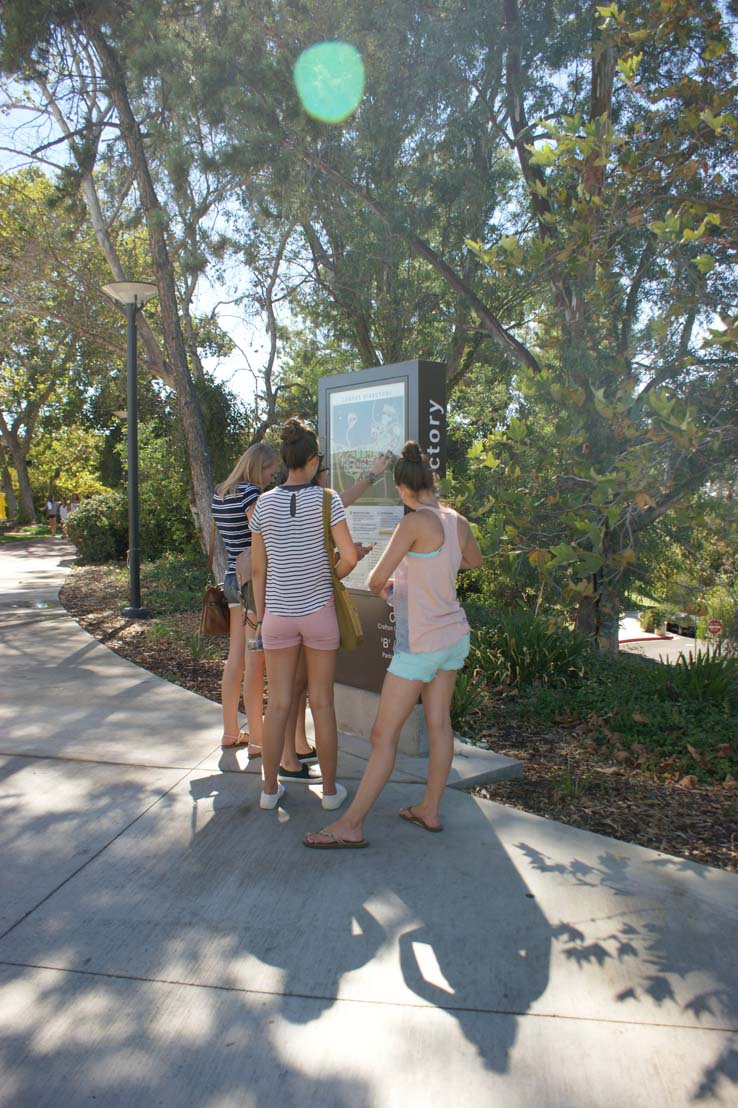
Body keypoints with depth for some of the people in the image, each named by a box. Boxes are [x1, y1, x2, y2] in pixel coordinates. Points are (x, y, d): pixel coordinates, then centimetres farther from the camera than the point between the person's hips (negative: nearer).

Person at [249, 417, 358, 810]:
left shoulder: (264, 504, -2)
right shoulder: (325, 499, -10)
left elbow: (258, 569, 3)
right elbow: (350, 557, -15)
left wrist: (260, 617, 12)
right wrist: (331, 577, 7)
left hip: (278, 613, 2)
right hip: (318, 610, -2)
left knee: (278, 704, 10)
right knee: (322, 703, 9)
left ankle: (270, 788, 21)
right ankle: (330, 789, 21)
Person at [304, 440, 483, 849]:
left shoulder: (415, 523, -21)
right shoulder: (458, 521, 2)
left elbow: (377, 579, -17)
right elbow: (474, 561, 23)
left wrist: (381, 586, 5)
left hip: (421, 643, -8)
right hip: (454, 635, 8)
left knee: (383, 735, -3)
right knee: (439, 723, 15)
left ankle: (351, 825, 5)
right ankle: (429, 810, 26)